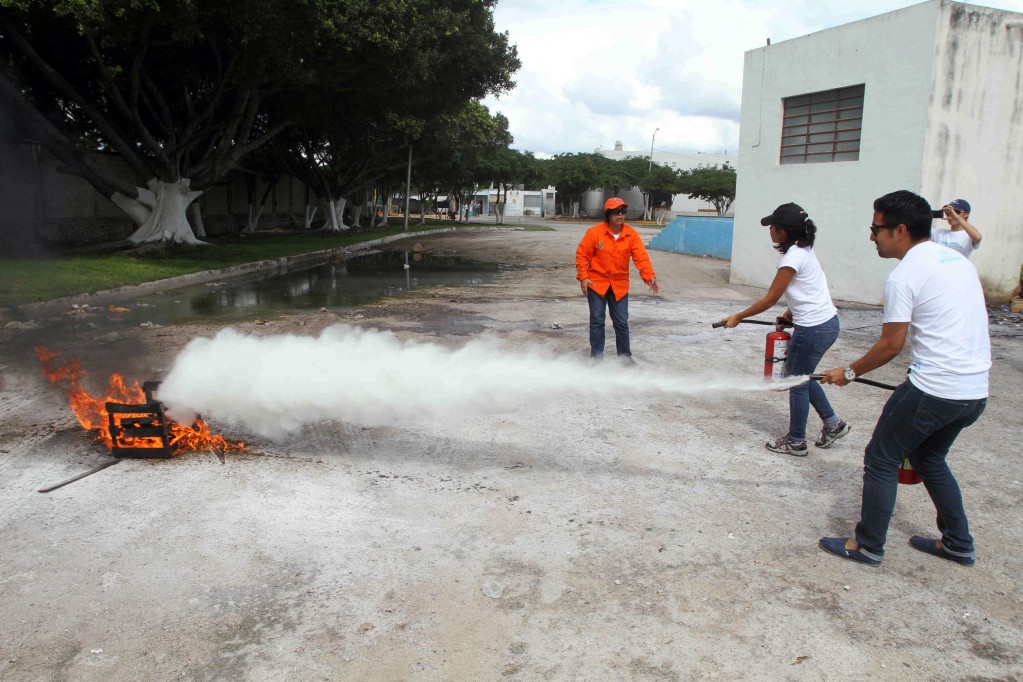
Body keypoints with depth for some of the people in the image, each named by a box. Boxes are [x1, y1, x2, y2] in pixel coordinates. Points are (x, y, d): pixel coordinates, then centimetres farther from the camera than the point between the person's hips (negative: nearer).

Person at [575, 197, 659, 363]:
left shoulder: (631, 234, -7)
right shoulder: (594, 232, -11)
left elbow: (641, 257, -13)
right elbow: (582, 254, -6)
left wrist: (650, 276, -27)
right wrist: (583, 277, -14)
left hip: (620, 286, 2)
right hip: (597, 283, -2)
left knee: (622, 323, 6)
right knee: (597, 321, 3)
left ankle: (625, 356, 22)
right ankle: (596, 357, 16)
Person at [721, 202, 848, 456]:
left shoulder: (792, 257, -19)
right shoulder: (804, 249, 8)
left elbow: (770, 299, -15)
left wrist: (738, 317, -7)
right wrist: (794, 311, 11)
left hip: (812, 329, -9)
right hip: (828, 322, 9)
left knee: (797, 382, 6)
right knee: (801, 376, 23)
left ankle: (796, 441, 20)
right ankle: (832, 423, 30)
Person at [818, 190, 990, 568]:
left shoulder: (904, 276, -13)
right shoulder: (960, 259, 12)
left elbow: (891, 345, -11)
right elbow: (980, 317, 20)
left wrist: (849, 372, 2)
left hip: (933, 390, -9)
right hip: (976, 392, 9)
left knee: (881, 460, 5)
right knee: (929, 458, 26)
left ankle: (868, 546, 13)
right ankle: (958, 543, 34)